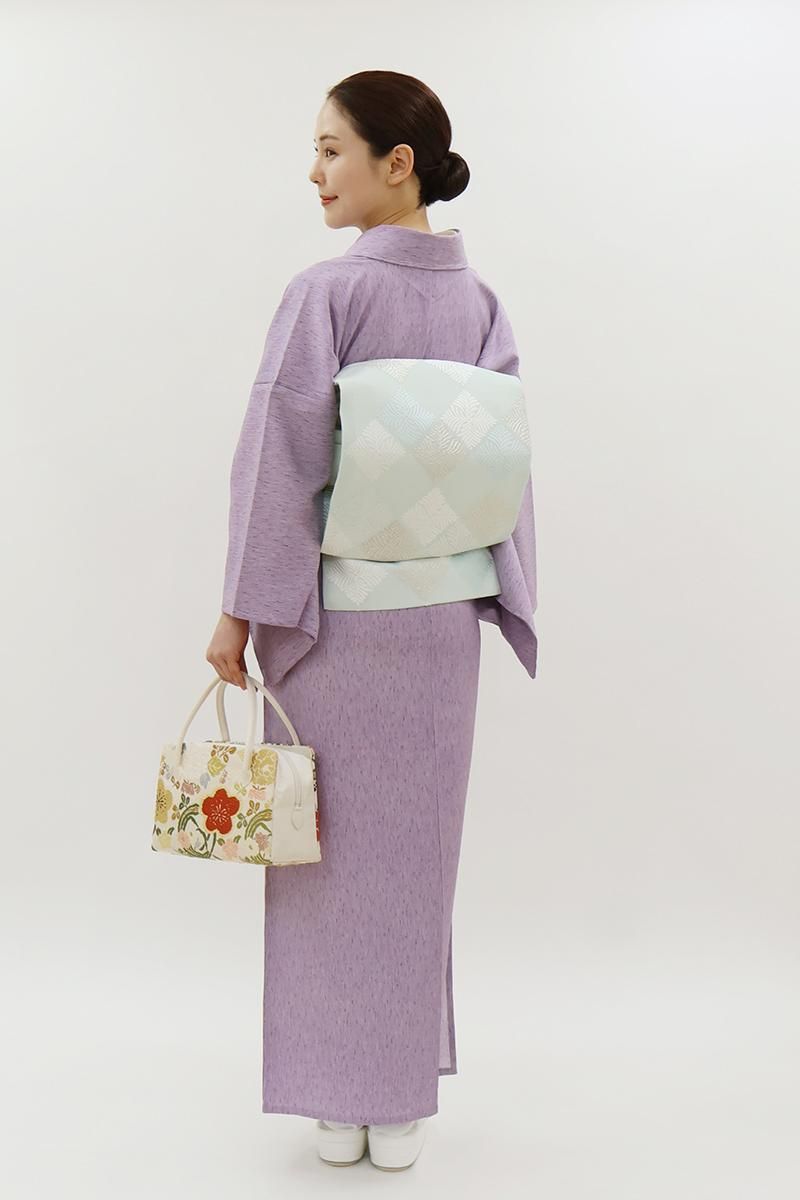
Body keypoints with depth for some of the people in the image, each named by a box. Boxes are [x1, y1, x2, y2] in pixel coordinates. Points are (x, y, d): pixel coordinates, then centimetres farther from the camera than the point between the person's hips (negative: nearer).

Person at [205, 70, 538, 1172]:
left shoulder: (327, 292, -13)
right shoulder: (481, 302, 3)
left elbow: (282, 461, -15)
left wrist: (241, 611, -9)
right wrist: (493, 601, 12)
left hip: (333, 614, -4)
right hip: (442, 616, 5)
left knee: (334, 848, 9)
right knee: (418, 845, 14)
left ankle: (339, 1101, 21)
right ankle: (404, 1102, 25)